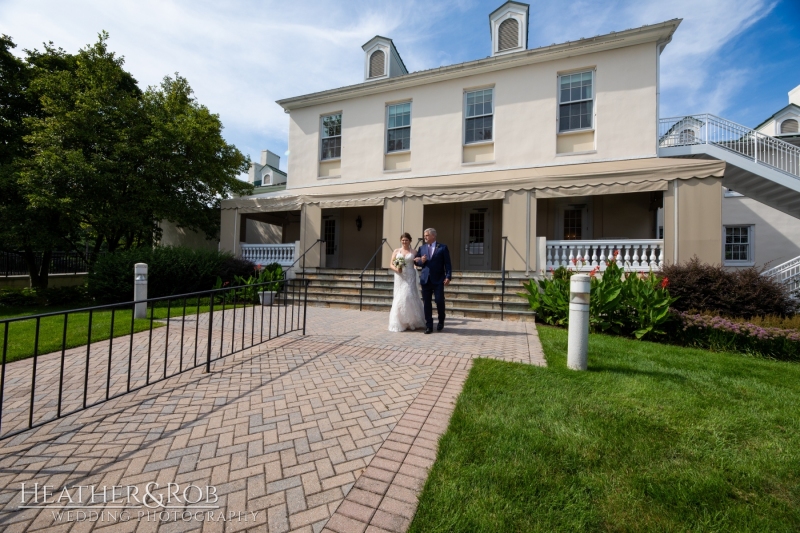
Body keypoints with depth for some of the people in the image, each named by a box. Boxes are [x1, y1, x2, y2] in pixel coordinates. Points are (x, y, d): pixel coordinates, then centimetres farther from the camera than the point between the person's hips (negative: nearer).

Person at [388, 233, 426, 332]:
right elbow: (391, 264, 8)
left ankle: (411, 322, 8)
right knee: (399, 298, 0)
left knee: (409, 297, -6)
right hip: (399, 277, 1)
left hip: (410, 277, -1)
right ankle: (399, 323, 10)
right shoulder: (396, 251, 11)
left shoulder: (413, 252, 8)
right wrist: (396, 269, -11)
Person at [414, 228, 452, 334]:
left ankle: (441, 321, 24)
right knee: (426, 303, 4)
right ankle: (429, 326, 14)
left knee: (439, 301, -3)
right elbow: (416, 261, 16)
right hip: (425, 279, 4)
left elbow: (447, 263, -3)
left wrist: (448, 276, -13)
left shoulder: (443, 247, 1)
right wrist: (421, 261, -6)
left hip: (438, 280, -3)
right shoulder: (421, 248, 12)